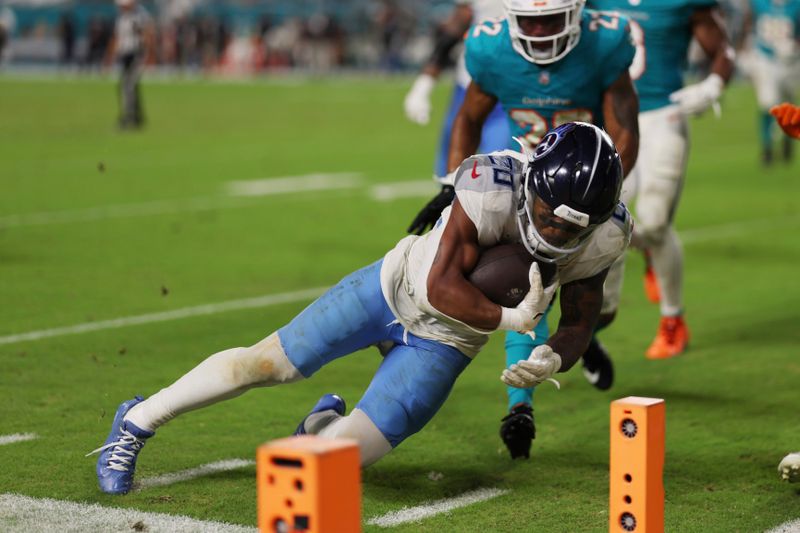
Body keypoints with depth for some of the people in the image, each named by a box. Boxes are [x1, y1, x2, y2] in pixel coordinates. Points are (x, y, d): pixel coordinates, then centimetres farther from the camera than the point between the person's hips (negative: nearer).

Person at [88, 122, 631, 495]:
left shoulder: (600, 238, -21)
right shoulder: (493, 186, -34)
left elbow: (579, 325, -7)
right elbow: (441, 286, -29)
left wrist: (553, 357, -28)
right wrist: (511, 319, -39)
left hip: (444, 343, 3)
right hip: (400, 288, -2)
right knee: (267, 362, 3)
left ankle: (325, 422, 30)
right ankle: (138, 422, 24)